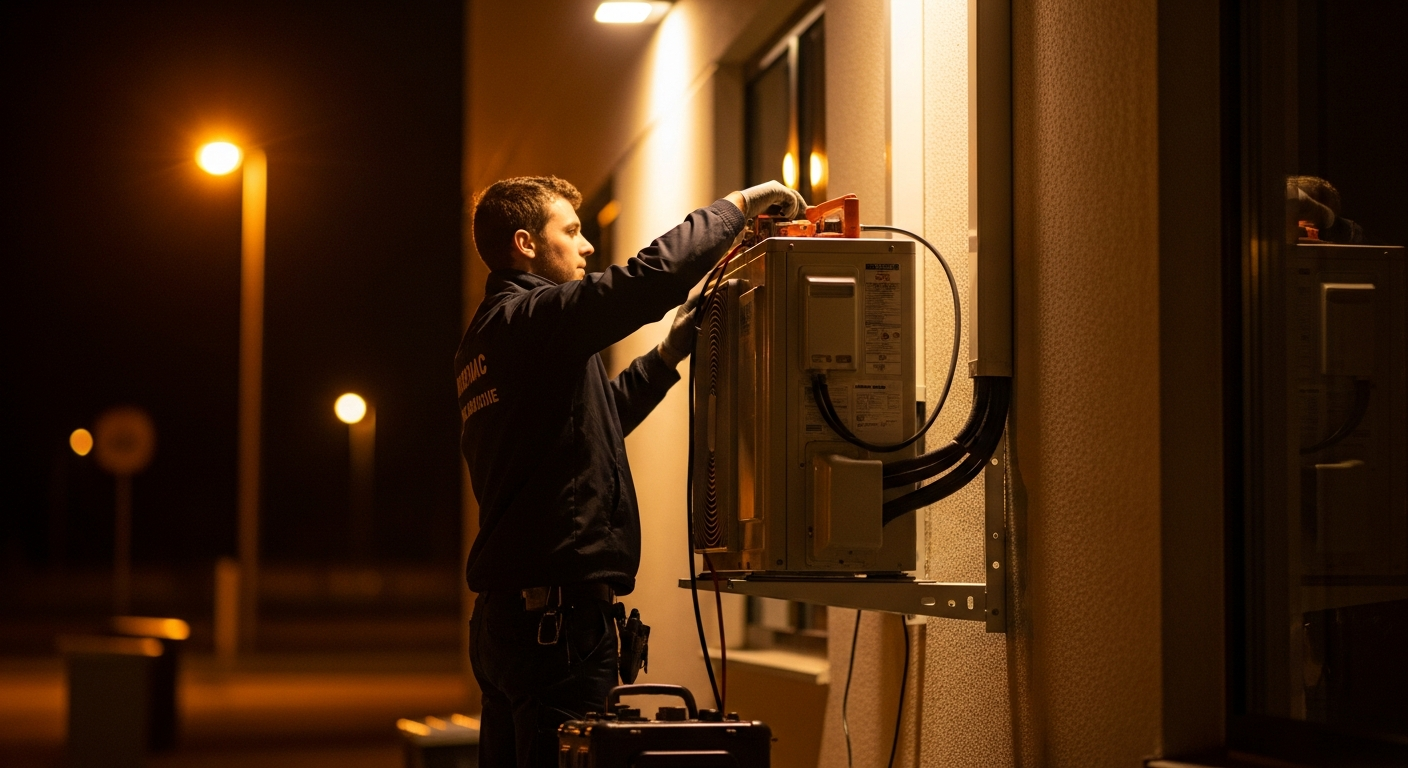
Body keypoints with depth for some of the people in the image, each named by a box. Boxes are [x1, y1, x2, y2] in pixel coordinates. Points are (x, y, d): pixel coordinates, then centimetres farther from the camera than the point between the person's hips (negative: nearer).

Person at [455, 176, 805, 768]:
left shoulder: (489, 334, 19)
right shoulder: (532, 318, -12)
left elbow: (588, 419, 28)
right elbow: (652, 276, -23)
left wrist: (670, 353, 20)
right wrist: (736, 206, -9)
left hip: (504, 611, 11)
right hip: (557, 611, -11)